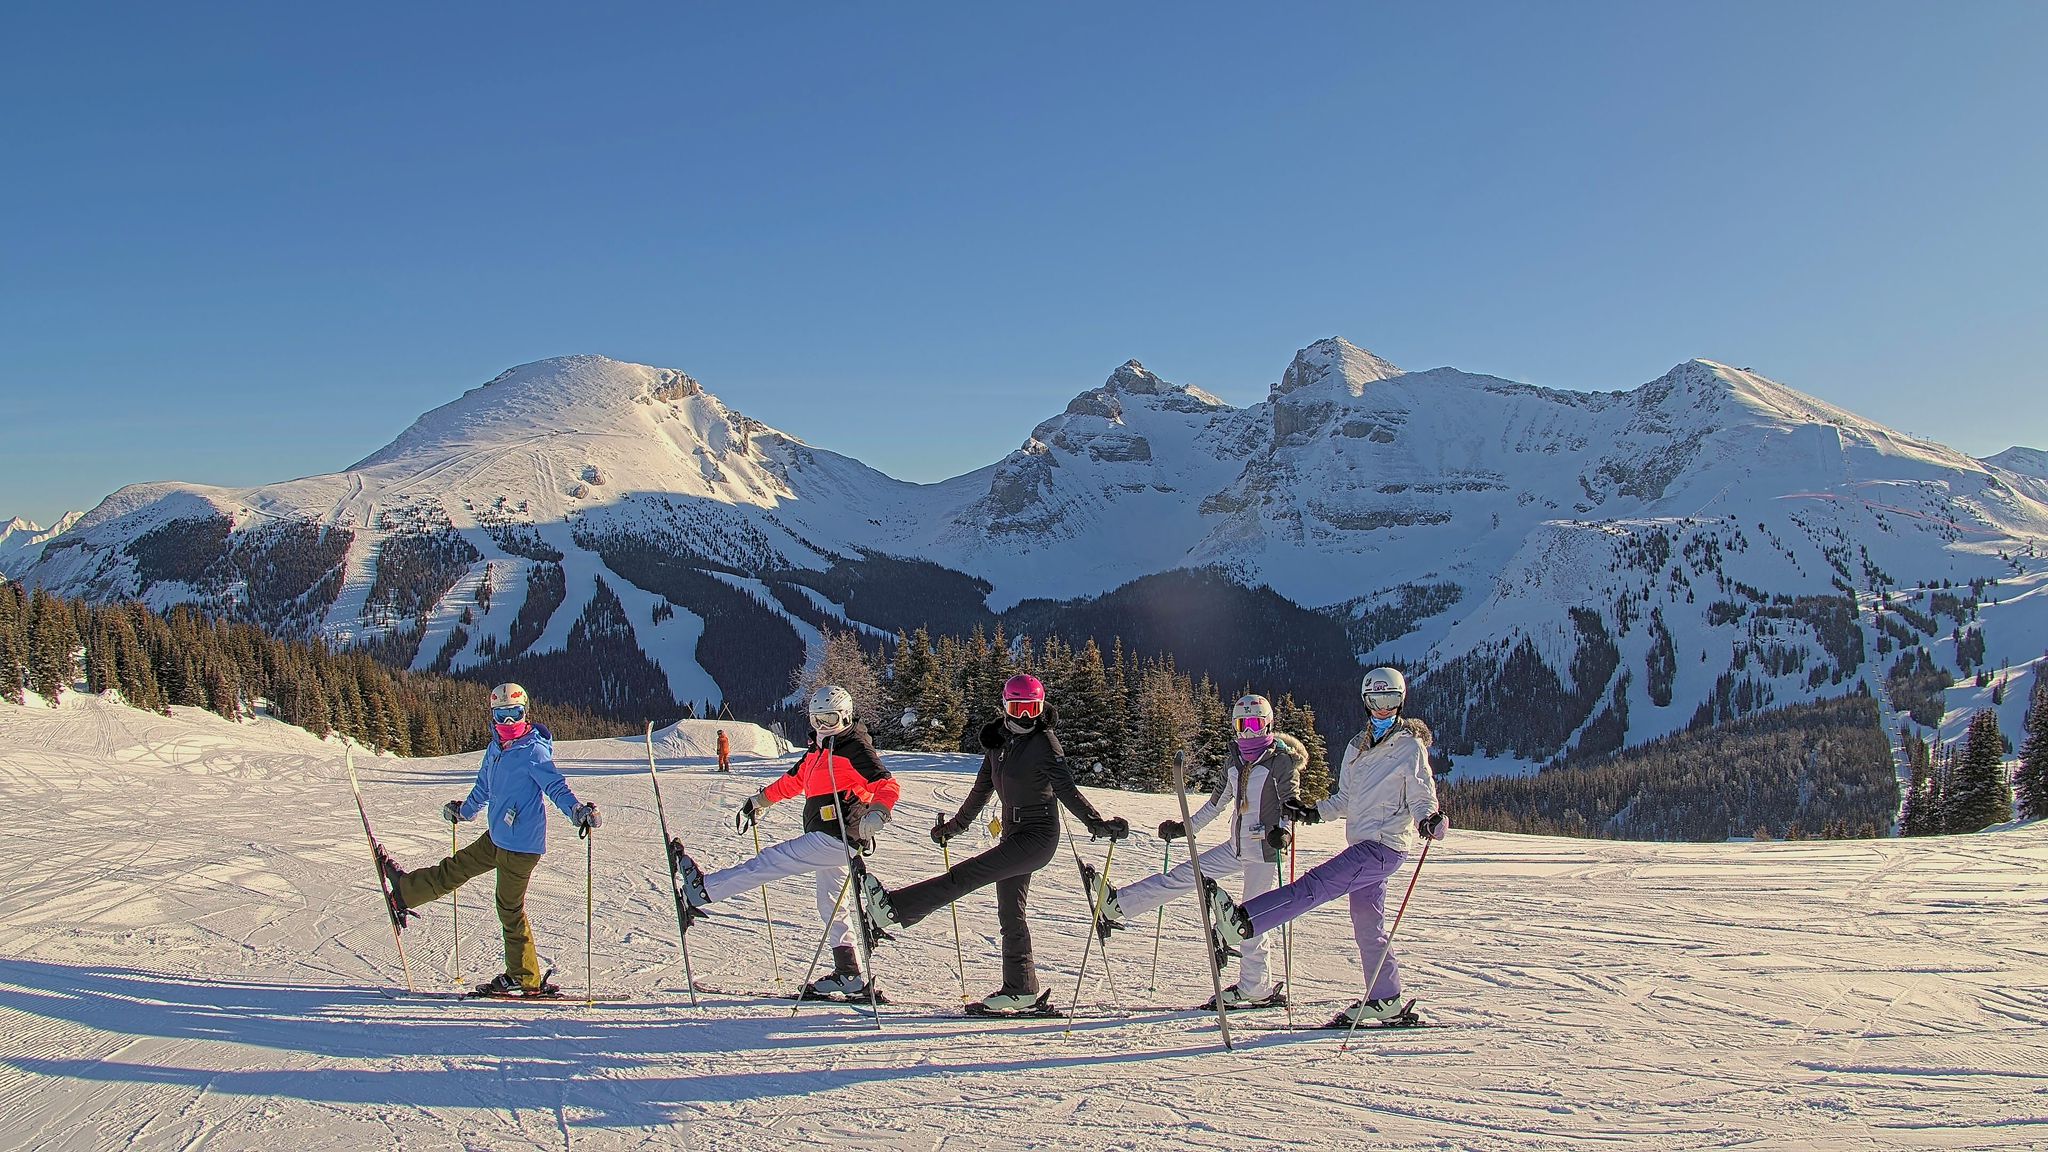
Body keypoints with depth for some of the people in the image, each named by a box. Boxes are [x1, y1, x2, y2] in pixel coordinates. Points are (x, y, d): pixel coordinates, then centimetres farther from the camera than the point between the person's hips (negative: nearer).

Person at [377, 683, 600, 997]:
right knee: (456, 868, 22)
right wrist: (463, 810, 42)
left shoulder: (533, 750, -14)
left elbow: (555, 786, -22)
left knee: (510, 909, 1)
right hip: (497, 838, 8)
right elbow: (483, 789, 28)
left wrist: (578, 810, -39)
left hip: (522, 844, -8)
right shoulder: (495, 748, 12)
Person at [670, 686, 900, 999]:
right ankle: (850, 977, 14)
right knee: (830, 906, 13)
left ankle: (702, 890, -5)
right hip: (827, 839, 11)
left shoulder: (855, 750, -11)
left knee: (774, 860, -9)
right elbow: (794, 780, 30)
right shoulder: (818, 750, 17)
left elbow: (889, 786, -21)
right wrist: (760, 800, 32)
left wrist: (877, 813, -39)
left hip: (835, 839, -11)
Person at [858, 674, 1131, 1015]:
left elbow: (1067, 789, -13)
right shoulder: (998, 742, 11)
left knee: (965, 875, -16)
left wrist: (1097, 823, -25)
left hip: (1038, 836, -8)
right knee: (1010, 913, 9)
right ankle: (1021, 991, 16)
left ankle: (895, 909, -17)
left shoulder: (1044, 742, -10)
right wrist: (956, 825, 29)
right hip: (1013, 835, 8)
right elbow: (982, 789, 22)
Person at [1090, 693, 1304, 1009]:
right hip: (1237, 847, 6)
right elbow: (1216, 803, 21)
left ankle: (1256, 988, 10)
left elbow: (1292, 802, -12)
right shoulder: (1235, 763, 12)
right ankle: (1115, 905, -3)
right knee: (1183, 876, 0)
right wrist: (1185, 828, 19)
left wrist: (1283, 830, -31)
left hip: (1265, 851, -6)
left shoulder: (1282, 760, -7)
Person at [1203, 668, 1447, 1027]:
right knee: (1367, 925, 9)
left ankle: (1242, 923, -32)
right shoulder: (1357, 747, 18)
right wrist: (1314, 811, 11)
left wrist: (1428, 820, -29)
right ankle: (1387, 1001, 18)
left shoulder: (1410, 747, -2)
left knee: (1316, 884, -20)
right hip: (1363, 845, 8)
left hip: (1385, 846, -8)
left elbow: (1422, 797, -9)